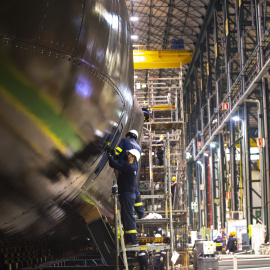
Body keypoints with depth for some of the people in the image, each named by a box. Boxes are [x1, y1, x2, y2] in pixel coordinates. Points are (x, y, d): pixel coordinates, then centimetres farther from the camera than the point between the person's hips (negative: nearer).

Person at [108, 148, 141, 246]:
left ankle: (133, 241, -10)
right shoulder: (134, 165, 11)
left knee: (128, 217, -9)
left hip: (127, 194, -10)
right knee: (125, 218, 14)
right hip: (127, 194, 10)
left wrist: (109, 155, -8)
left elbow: (114, 165, -21)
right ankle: (129, 239, 18)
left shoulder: (129, 167, -18)